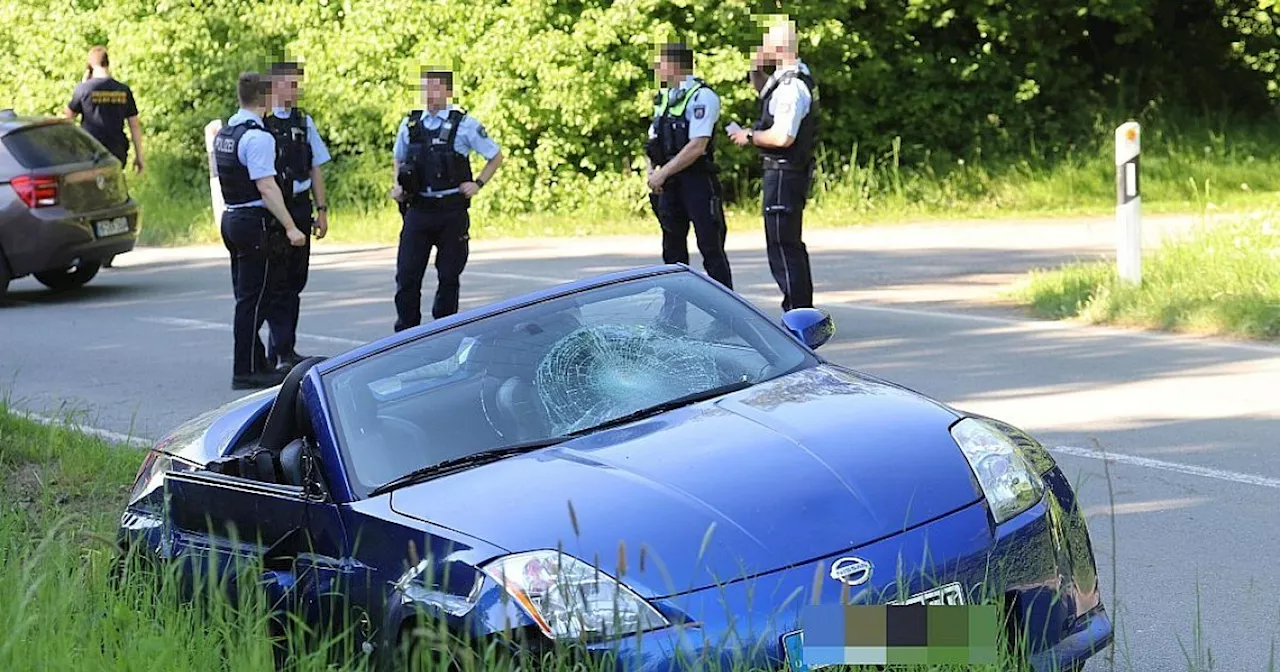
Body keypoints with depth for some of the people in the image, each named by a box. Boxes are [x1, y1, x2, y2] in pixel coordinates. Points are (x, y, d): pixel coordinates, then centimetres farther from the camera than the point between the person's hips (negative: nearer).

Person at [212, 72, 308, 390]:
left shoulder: (223, 133, 13)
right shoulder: (257, 137, -17)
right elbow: (266, 188, -22)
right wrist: (290, 228, -22)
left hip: (231, 218, 10)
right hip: (256, 222, -10)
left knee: (248, 297, 15)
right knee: (253, 300, -5)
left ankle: (256, 364, 21)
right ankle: (246, 371, -2)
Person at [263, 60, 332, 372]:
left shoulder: (304, 122, 12)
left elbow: (316, 168, 17)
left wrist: (321, 209, 12)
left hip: (300, 208, 6)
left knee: (295, 281, 10)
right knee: (276, 282, -5)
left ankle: (280, 351, 19)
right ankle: (282, 351, -5)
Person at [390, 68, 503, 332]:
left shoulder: (464, 124, -1)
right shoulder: (410, 125, 8)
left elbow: (496, 156, 8)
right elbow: (399, 159, 26)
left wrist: (478, 184, -2)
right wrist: (397, 186, 9)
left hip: (452, 211, -2)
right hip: (418, 210, 2)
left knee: (449, 277, 4)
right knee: (407, 276, -3)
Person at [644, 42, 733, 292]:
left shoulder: (702, 97, -10)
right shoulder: (664, 98, 14)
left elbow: (697, 147, -19)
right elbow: (653, 142, 18)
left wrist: (663, 173, -18)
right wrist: (652, 171, 0)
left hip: (698, 182, -8)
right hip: (670, 185, 8)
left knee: (711, 248, -5)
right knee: (673, 250, 10)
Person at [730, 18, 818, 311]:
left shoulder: (791, 87, -20)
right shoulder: (793, 77, 13)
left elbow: (783, 136, -28)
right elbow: (762, 89, 35)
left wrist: (750, 136, -12)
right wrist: (757, 69, 14)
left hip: (784, 174, -11)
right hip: (794, 173, 11)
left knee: (782, 248, -10)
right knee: (792, 245, 19)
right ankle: (803, 311, 27)